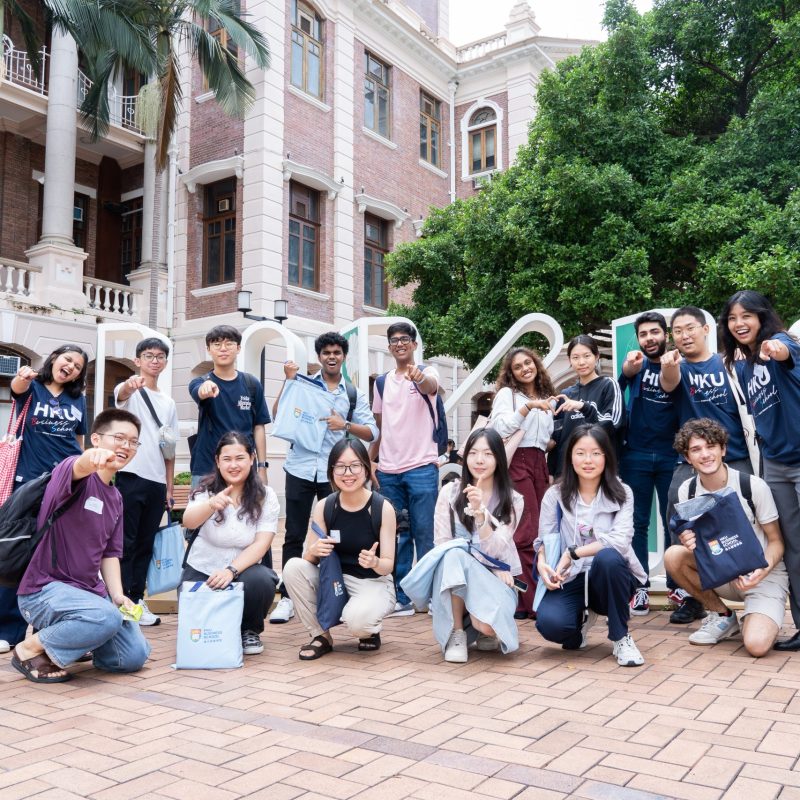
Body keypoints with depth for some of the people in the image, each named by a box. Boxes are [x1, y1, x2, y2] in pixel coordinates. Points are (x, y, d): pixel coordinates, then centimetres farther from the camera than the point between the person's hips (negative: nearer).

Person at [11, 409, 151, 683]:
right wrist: (95, 457, -63)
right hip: (44, 589, -7)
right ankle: (29, 650, -9)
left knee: (134, 656, 0)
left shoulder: (115, 498, 11)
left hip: (88, 591, 8)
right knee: (107, 618, -33)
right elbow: (80, 466, -39)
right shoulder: (70, 471, -13)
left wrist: (117, 594, -4)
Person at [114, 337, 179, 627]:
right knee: (125, 542, -3)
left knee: (145, 544, 10)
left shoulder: (169, 403, 17)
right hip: (129, 476, -5)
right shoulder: (129, 390, 1)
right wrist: (130, 386, -51)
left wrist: (169, 486, 11)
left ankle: (137, 600, 18)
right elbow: (120, 396, -26)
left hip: (156, 482, 6)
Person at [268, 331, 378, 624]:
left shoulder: (353, 394, 8)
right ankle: (287, 598, 11)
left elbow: (372, 432, 3)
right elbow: (278, 416, -3)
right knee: (294, 535, 3)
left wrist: (345, 425, -13)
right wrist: (289, 381, -10)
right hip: (300, 469, -1)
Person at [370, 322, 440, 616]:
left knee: (423, 534, -2)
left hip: (422, 467, -4)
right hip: (388, 470, 5)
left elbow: (431, 385, -26)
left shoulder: (426, 373, -1)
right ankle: (402, 598, 15)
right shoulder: (382, 382, 13)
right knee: (396, 537, 8)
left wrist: (419, 378, -49)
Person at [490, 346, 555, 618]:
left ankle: (538, 595, 6)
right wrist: (529, 406, -19)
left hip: (540, 464, 6)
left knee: (540, 532, 0)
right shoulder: (507, 394, 4)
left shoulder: (546, 397, 22)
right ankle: (527, 601, -11)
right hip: (516, 463, -6)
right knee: (526, 533, -13)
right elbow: (501, 428, -13)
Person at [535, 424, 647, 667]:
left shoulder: (621, 494, -1)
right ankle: (584, 615, 10)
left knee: (608, 557, -37)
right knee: (549, 623, -30)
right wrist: (542, 564, -22)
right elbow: (544, 541, 1)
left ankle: (621, 638, -12)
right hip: (570, 580, 1)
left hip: (609, 577, 0)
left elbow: (620, 541, -16)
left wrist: (573, 553, -22)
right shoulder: (555, 495, 2)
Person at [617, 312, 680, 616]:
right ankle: (639, 588, 10)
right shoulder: (637, 363, 4)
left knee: (674, 522, 7)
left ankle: (677, 585, 18)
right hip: (636, 455, 0)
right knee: (638, 523, 4)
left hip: (671, 455, 0)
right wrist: (626, 371, -29)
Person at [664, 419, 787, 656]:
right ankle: (722, 616, 0)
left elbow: (776, 541, -8)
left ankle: (758, 619, 10)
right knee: (673, 555, -24)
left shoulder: (754, 486, -16)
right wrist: (689, 542, -25)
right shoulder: (687, 491, -6)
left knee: (756, 645, -29)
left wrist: (762, 571, -28)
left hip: (765, 577, -4)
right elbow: (692, 540, 1)